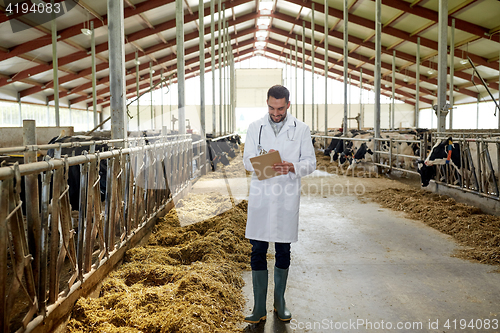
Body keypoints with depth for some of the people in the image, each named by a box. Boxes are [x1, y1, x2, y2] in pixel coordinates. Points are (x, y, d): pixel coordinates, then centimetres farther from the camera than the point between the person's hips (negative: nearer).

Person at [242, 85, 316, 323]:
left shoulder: (301, 129, 4)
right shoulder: (255, 128, 7)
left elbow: (310, 162, 1)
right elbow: (247, 161, 3)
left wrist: (292, 167, -20)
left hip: (287, 198, 0)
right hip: (261, 196, 1)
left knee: (283, 252, 10)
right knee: (258, 251, 1)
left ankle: (280, 302, 27)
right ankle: (259, 307, 11)